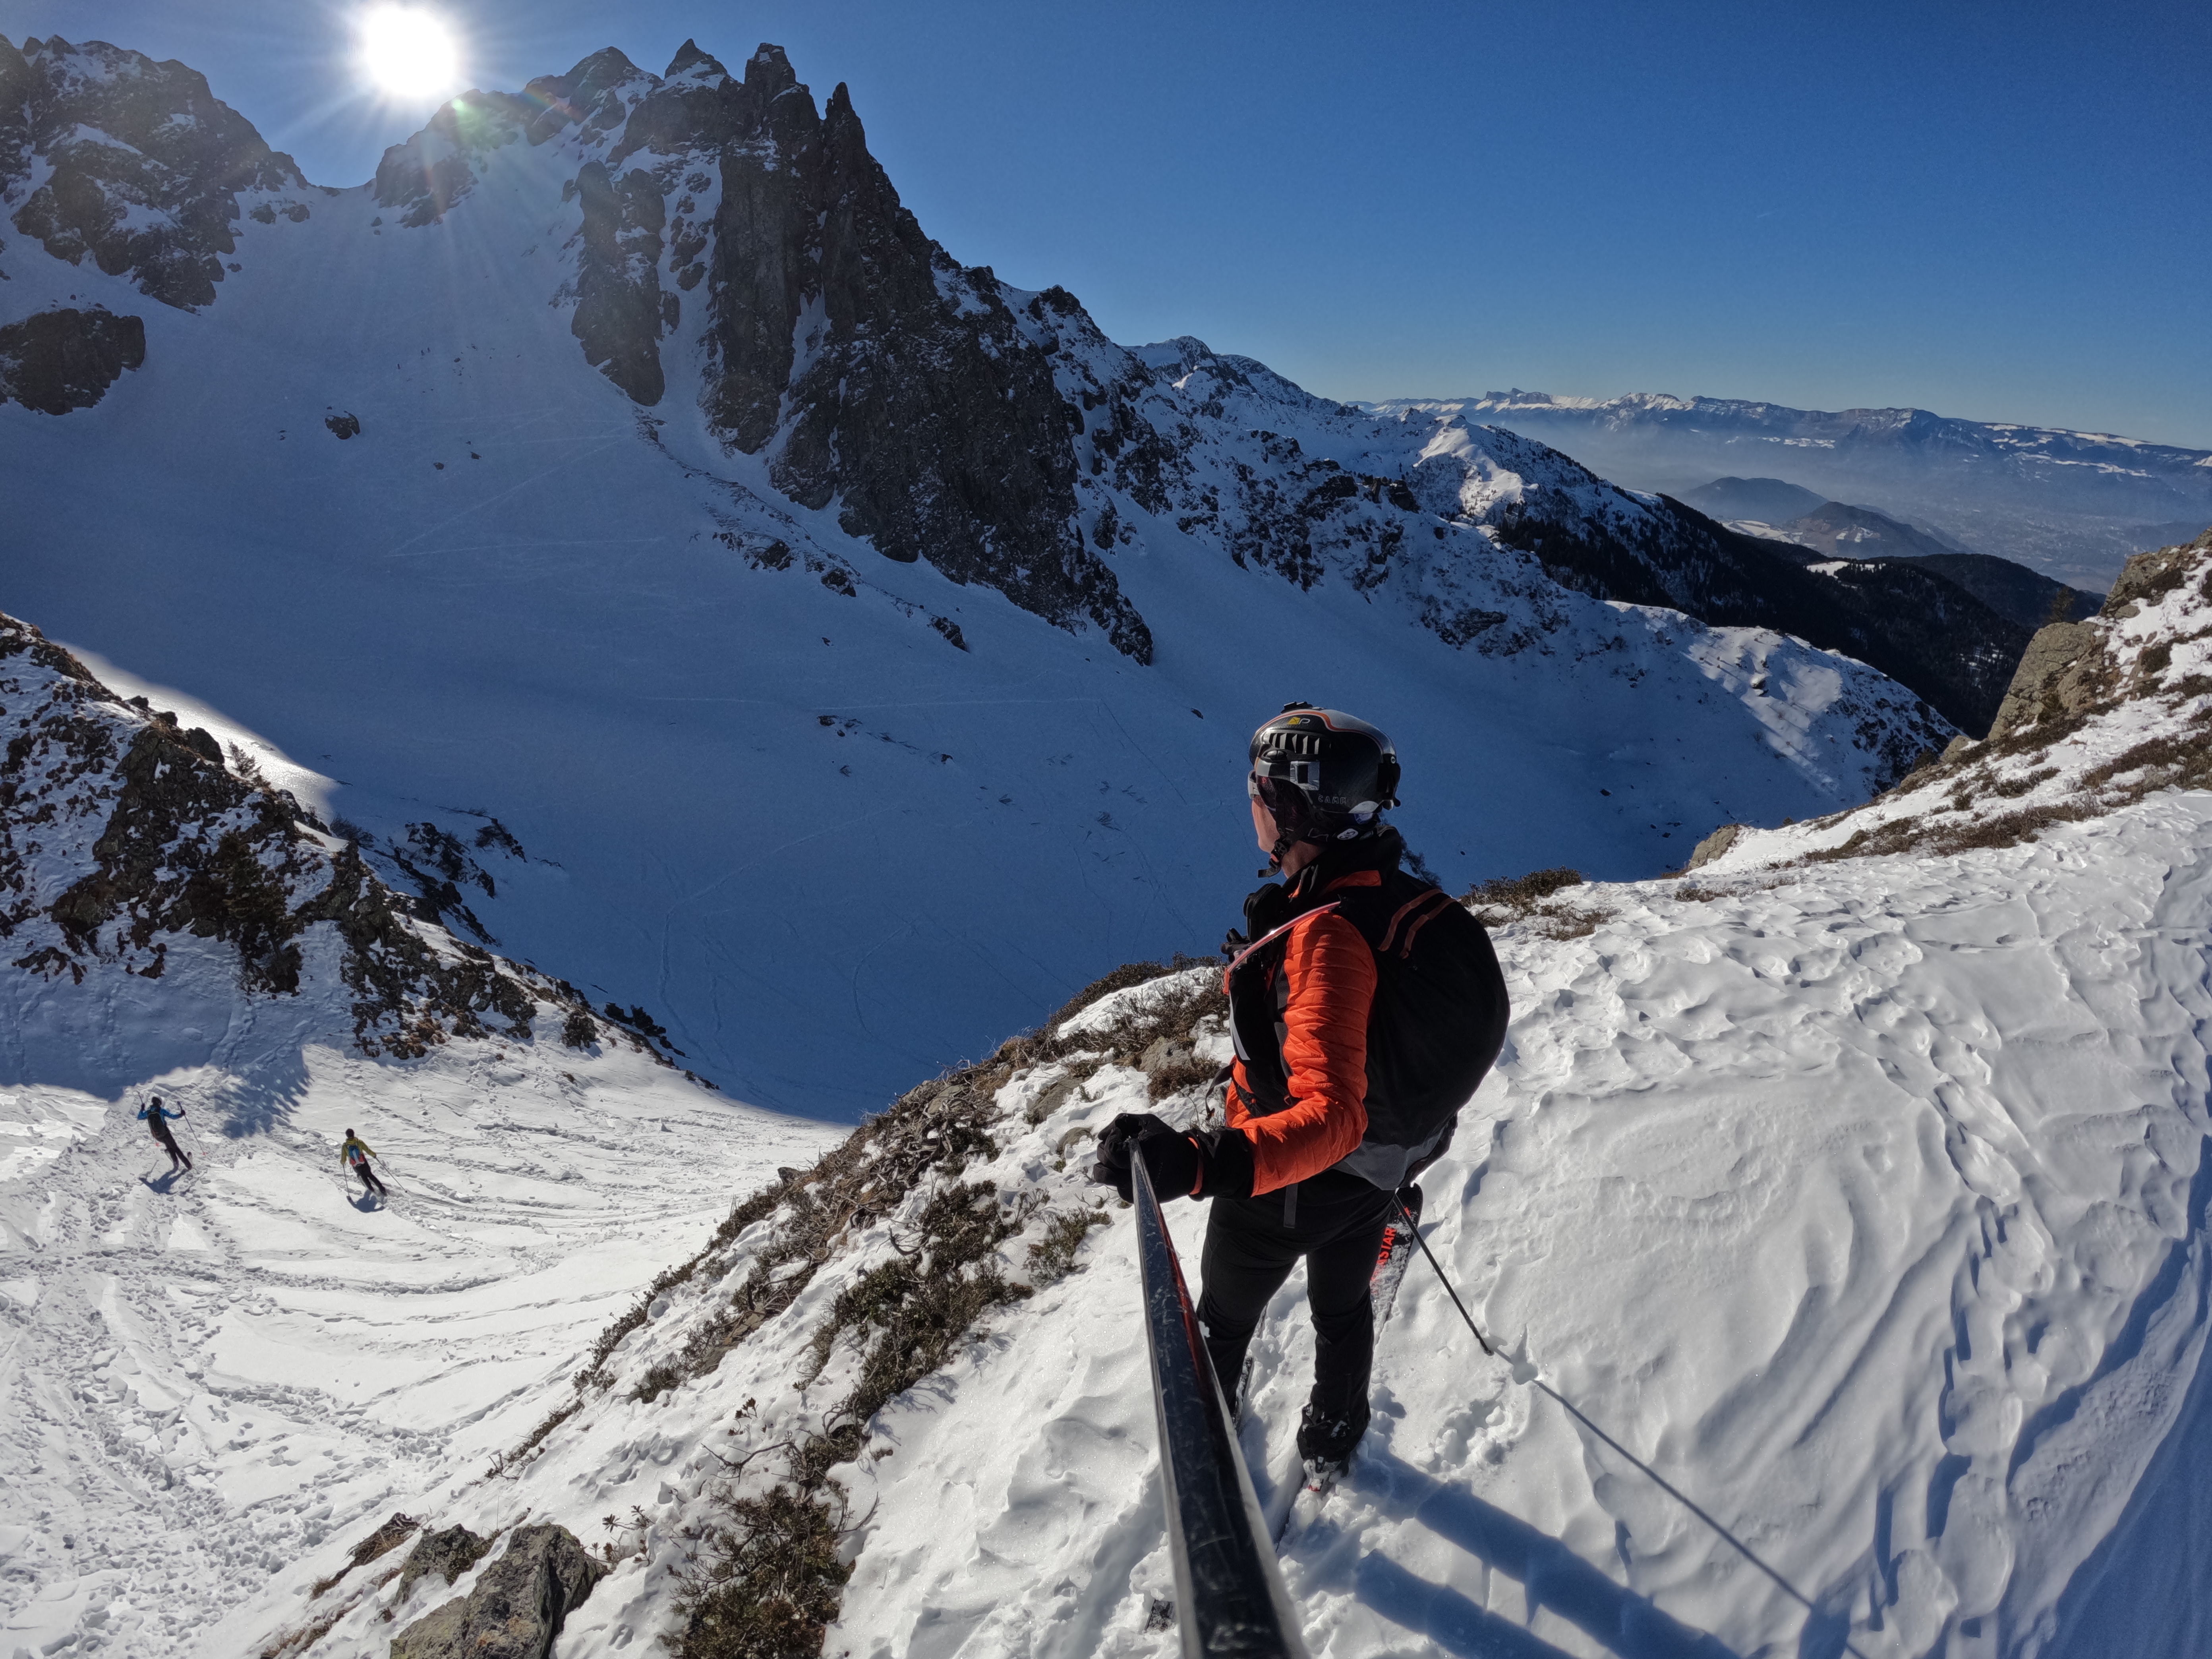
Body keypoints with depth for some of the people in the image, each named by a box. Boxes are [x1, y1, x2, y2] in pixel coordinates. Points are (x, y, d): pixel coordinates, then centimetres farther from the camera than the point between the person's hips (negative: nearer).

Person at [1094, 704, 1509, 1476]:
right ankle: (1333, 1438, 57)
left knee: (1225, 1315, 25)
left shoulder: (1325, 936, -39)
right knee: (1342, 1308, 32)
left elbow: (1330, 1115, -45)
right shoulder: (1409, 899, -13)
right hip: (1377, 1177, 6)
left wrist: (1202, 1161, -60)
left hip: (1284, 1188, -6)